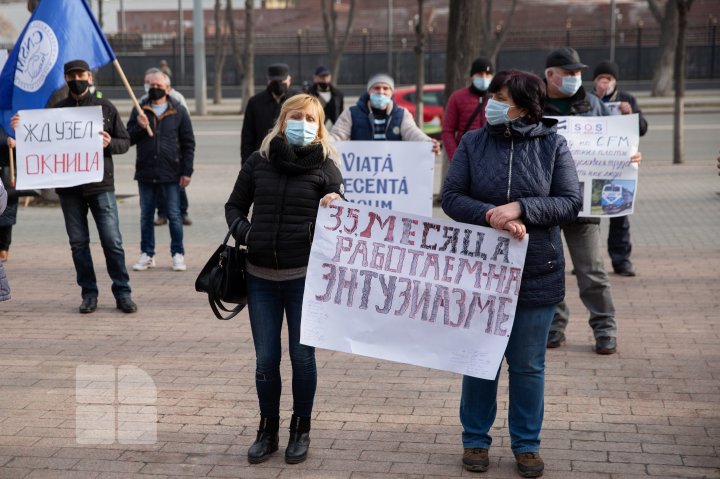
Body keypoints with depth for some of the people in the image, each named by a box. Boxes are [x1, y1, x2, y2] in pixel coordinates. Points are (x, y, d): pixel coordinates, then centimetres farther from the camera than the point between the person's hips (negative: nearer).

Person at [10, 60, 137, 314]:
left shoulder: (106, 108, 5)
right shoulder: (57, 110, 9)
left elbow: (125, 142, 7)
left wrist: (110, 144, -14)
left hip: (101, 184, -2)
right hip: (68, 187, 2)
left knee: (112, 241, -4)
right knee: (78, 242, 6)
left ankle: (123, 293, 4)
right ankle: (89, 294, 15)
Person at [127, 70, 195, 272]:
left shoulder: (179, 111, 1)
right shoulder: (140, 110, 7)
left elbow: (188, 143, 0)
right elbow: (128, 139, 7)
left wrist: (187, 172, -6)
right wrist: (139, 128, -14)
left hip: (171, 173, -2)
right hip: (145, 172, 3)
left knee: (174, 215, 2)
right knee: (146, 216, 9)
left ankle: (178, 254, 11)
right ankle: (147, 254, 18)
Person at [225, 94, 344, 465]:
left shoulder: (325, 166, -2)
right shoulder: (258, 162, 4)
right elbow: (235, 206, 14)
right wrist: (244, 232, -5)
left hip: (305, 276, -2)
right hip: (261, 276, 2)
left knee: (302, 355, 7)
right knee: (266, 358, 9)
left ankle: (301, 430, 23)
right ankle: (268, 430, 24)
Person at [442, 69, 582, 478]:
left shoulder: (552, 144, -3)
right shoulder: (473, 143, -1)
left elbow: (571, 202, -7)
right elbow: (451, 197, -5)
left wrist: (520, 208, -21)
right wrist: (490, 215, -22)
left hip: (536, 275, -1)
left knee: (528, 365, 9)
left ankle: (527, 444, 25)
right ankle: (476, 439, 27)